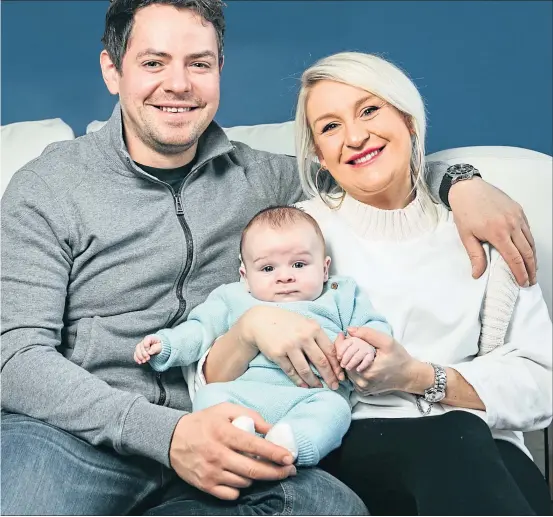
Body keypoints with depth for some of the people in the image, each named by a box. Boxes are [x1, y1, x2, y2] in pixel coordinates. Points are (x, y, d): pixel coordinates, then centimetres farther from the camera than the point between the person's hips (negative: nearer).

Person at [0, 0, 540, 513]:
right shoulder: (48, 188, -1)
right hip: (71, 434, -6)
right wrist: (168, 433, -22)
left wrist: (459, 181, 2)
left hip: (206, 437, 6)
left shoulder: (256, 178, 11)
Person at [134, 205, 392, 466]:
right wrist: (165, 343, 10)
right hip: (245, 391, 2)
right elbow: (201, 330, 27)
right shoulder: (234, 300, 25)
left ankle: (288, 443, -52)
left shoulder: (340, 298, 21)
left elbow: (375, 326, 16)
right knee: (208, 395, -24)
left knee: (334, 407, -33)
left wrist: (366, 344, -8)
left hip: (313, 394, -2)